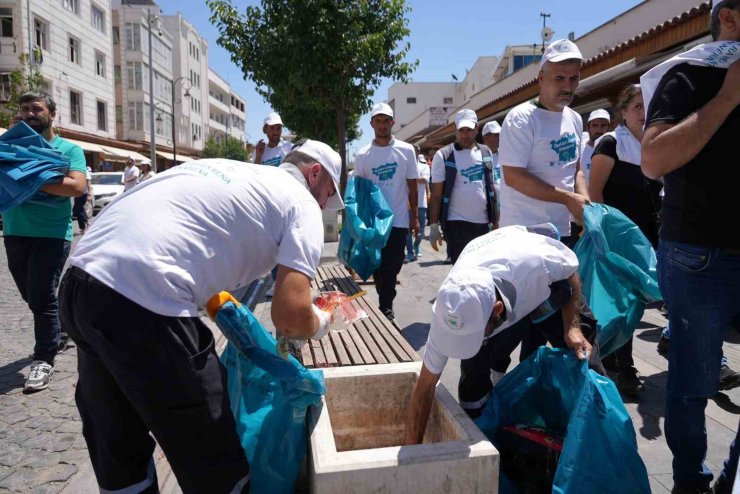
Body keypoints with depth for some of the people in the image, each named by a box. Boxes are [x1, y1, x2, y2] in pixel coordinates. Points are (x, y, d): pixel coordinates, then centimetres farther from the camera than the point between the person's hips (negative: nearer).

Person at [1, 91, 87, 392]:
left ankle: (43, 359, 5)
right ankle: (57, 334, 37)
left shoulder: (69, 149, 1)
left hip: (52, 234, -5)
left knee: (41, 297, -5)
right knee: (32, 296, 15)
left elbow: (77, 187, -14)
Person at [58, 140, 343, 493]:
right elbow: (291, 316, -8)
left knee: (117, 445, 25)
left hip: (80, 281, 9)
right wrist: (320, 324, 15)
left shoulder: (227, 169, 25)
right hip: (142, 304, -9)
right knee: (210, 460, 10)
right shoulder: (301, 201, 3)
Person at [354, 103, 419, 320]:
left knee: (391, 268, 0)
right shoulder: (362, 155, 1)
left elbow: (412, 186, 4)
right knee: (377, 266, 10)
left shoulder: (406, 150, 0)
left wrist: (415, 216, 2)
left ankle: (385, 307, 12)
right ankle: (386, 306, 26)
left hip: (398, 220, -1)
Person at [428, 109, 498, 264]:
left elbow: (490, 187, 16)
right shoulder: (443, 156, -5)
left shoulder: (486, 152, 9)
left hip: (483, 222, 5)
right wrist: (434, 226, -10)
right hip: (456, 223, -5)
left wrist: (496, 218, 12)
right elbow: (436, 194, -5)